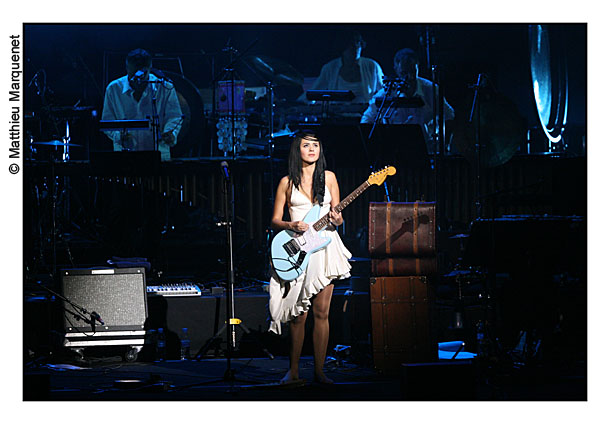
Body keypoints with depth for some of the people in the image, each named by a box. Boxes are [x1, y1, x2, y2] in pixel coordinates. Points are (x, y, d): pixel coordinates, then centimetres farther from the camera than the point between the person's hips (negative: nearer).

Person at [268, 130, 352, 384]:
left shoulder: (328, 177, 8)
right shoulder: (287, 182, 4)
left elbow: (338, 216, 11)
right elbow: (275, 220, 7)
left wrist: (337, 219, -12)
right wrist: (291, 226, -13)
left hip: (324, 246, 1)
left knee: (321, 312, -1)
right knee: (299, 314, -3)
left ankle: (319, 371, 5)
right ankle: (293, 371, 8)